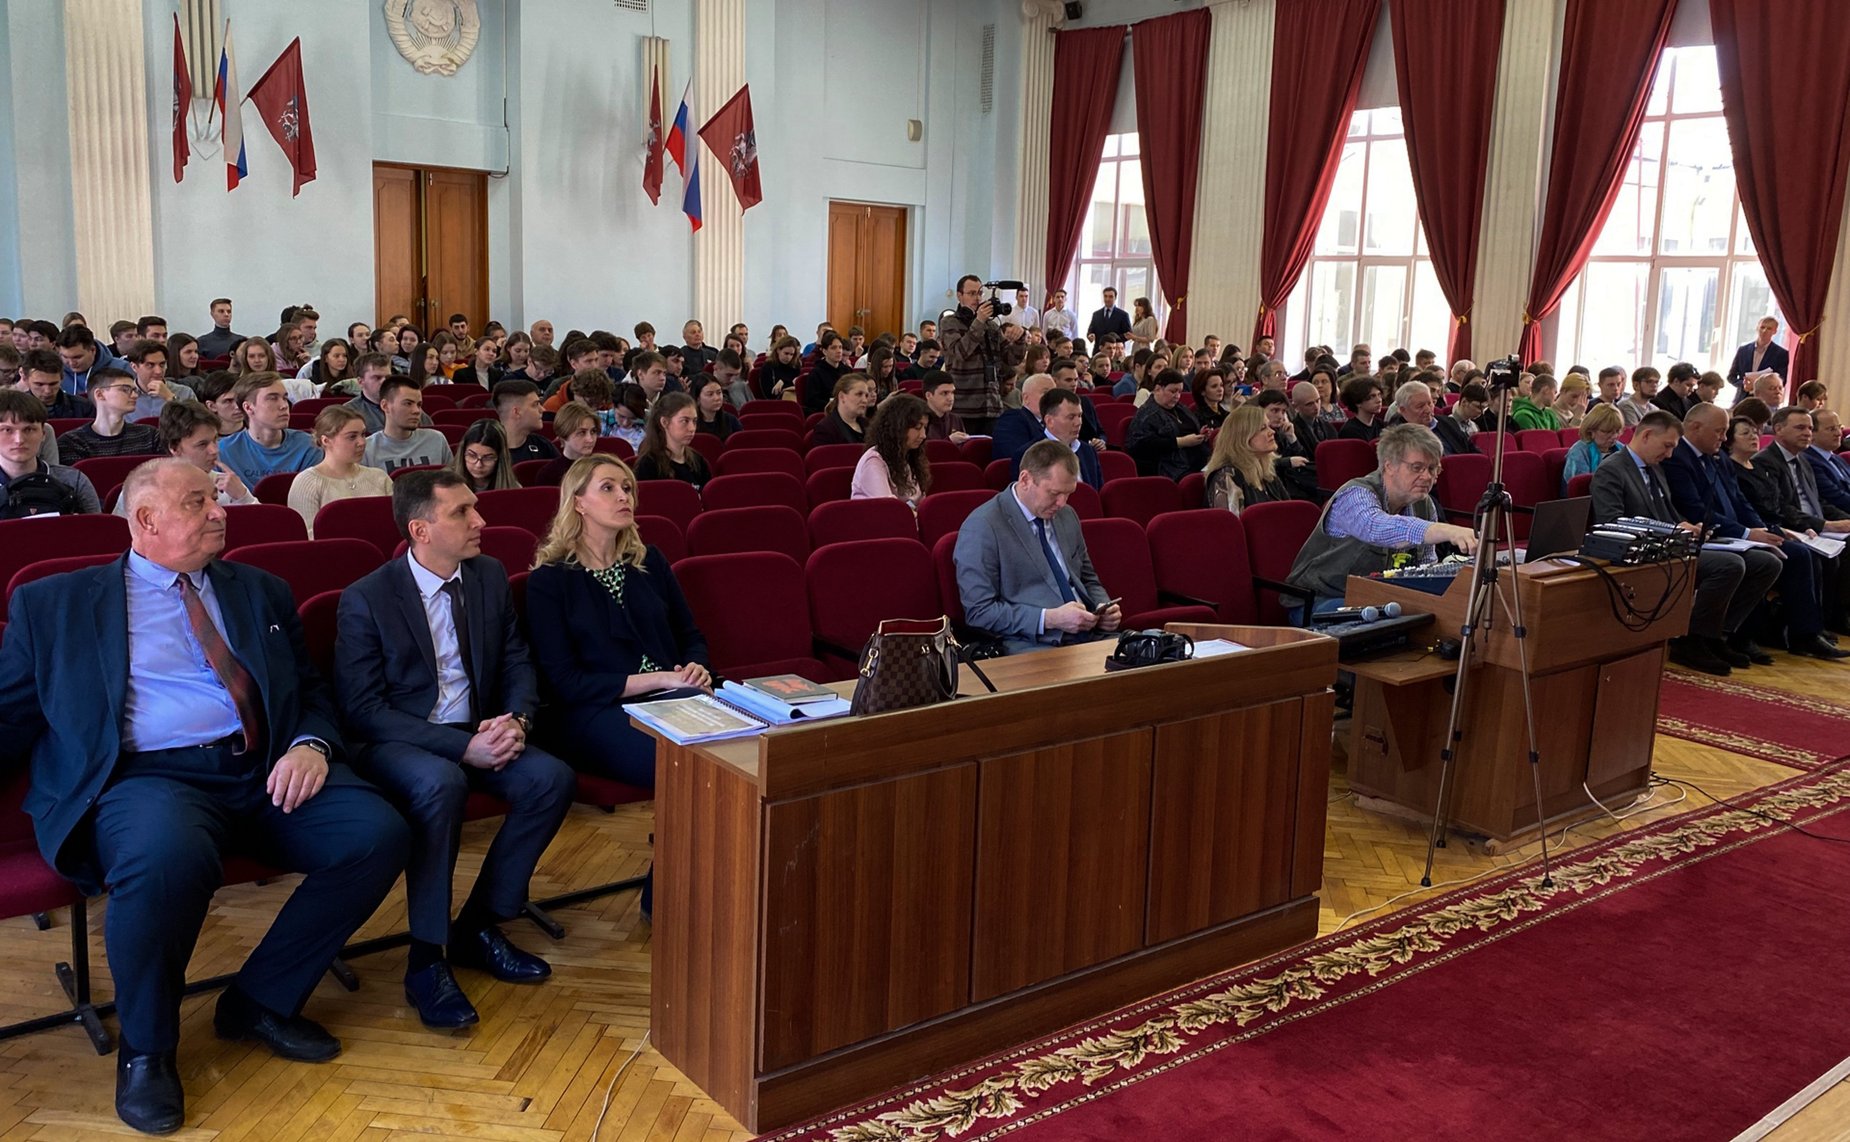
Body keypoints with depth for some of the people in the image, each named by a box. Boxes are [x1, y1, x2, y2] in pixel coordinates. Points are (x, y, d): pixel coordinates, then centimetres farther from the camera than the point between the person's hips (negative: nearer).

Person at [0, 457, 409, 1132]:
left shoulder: (261, 592, 21)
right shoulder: (54, 602, 13)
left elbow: (313, 692, 19)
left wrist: (312, 745, -3)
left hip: (265, 773, 4)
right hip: (145, 776, -3)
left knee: (379, 835, -22)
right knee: (165, 859, -38)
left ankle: (260, 1001, 0)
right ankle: (145, 1048, -8)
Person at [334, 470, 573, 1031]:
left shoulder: (491, 577, 3)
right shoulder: (366, 599, -12)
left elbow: (518, 663, 10)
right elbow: (363, 710, -15)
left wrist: (515, 719, -14)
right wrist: (462, 747, -25)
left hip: (476, 734, 5)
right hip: (394, 743, -5)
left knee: (551, 778, -22)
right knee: (440, 785, -37)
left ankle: (478, 926, -5)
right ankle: (426, 960, -22)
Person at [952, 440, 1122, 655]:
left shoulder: (1067, 516, 16)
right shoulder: (982, 527, -7)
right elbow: (979, 612, -11)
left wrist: (1103, 608, 5)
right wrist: (1049, 619, -19)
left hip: (1089, 635, 7)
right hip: (1032, 645, -7)